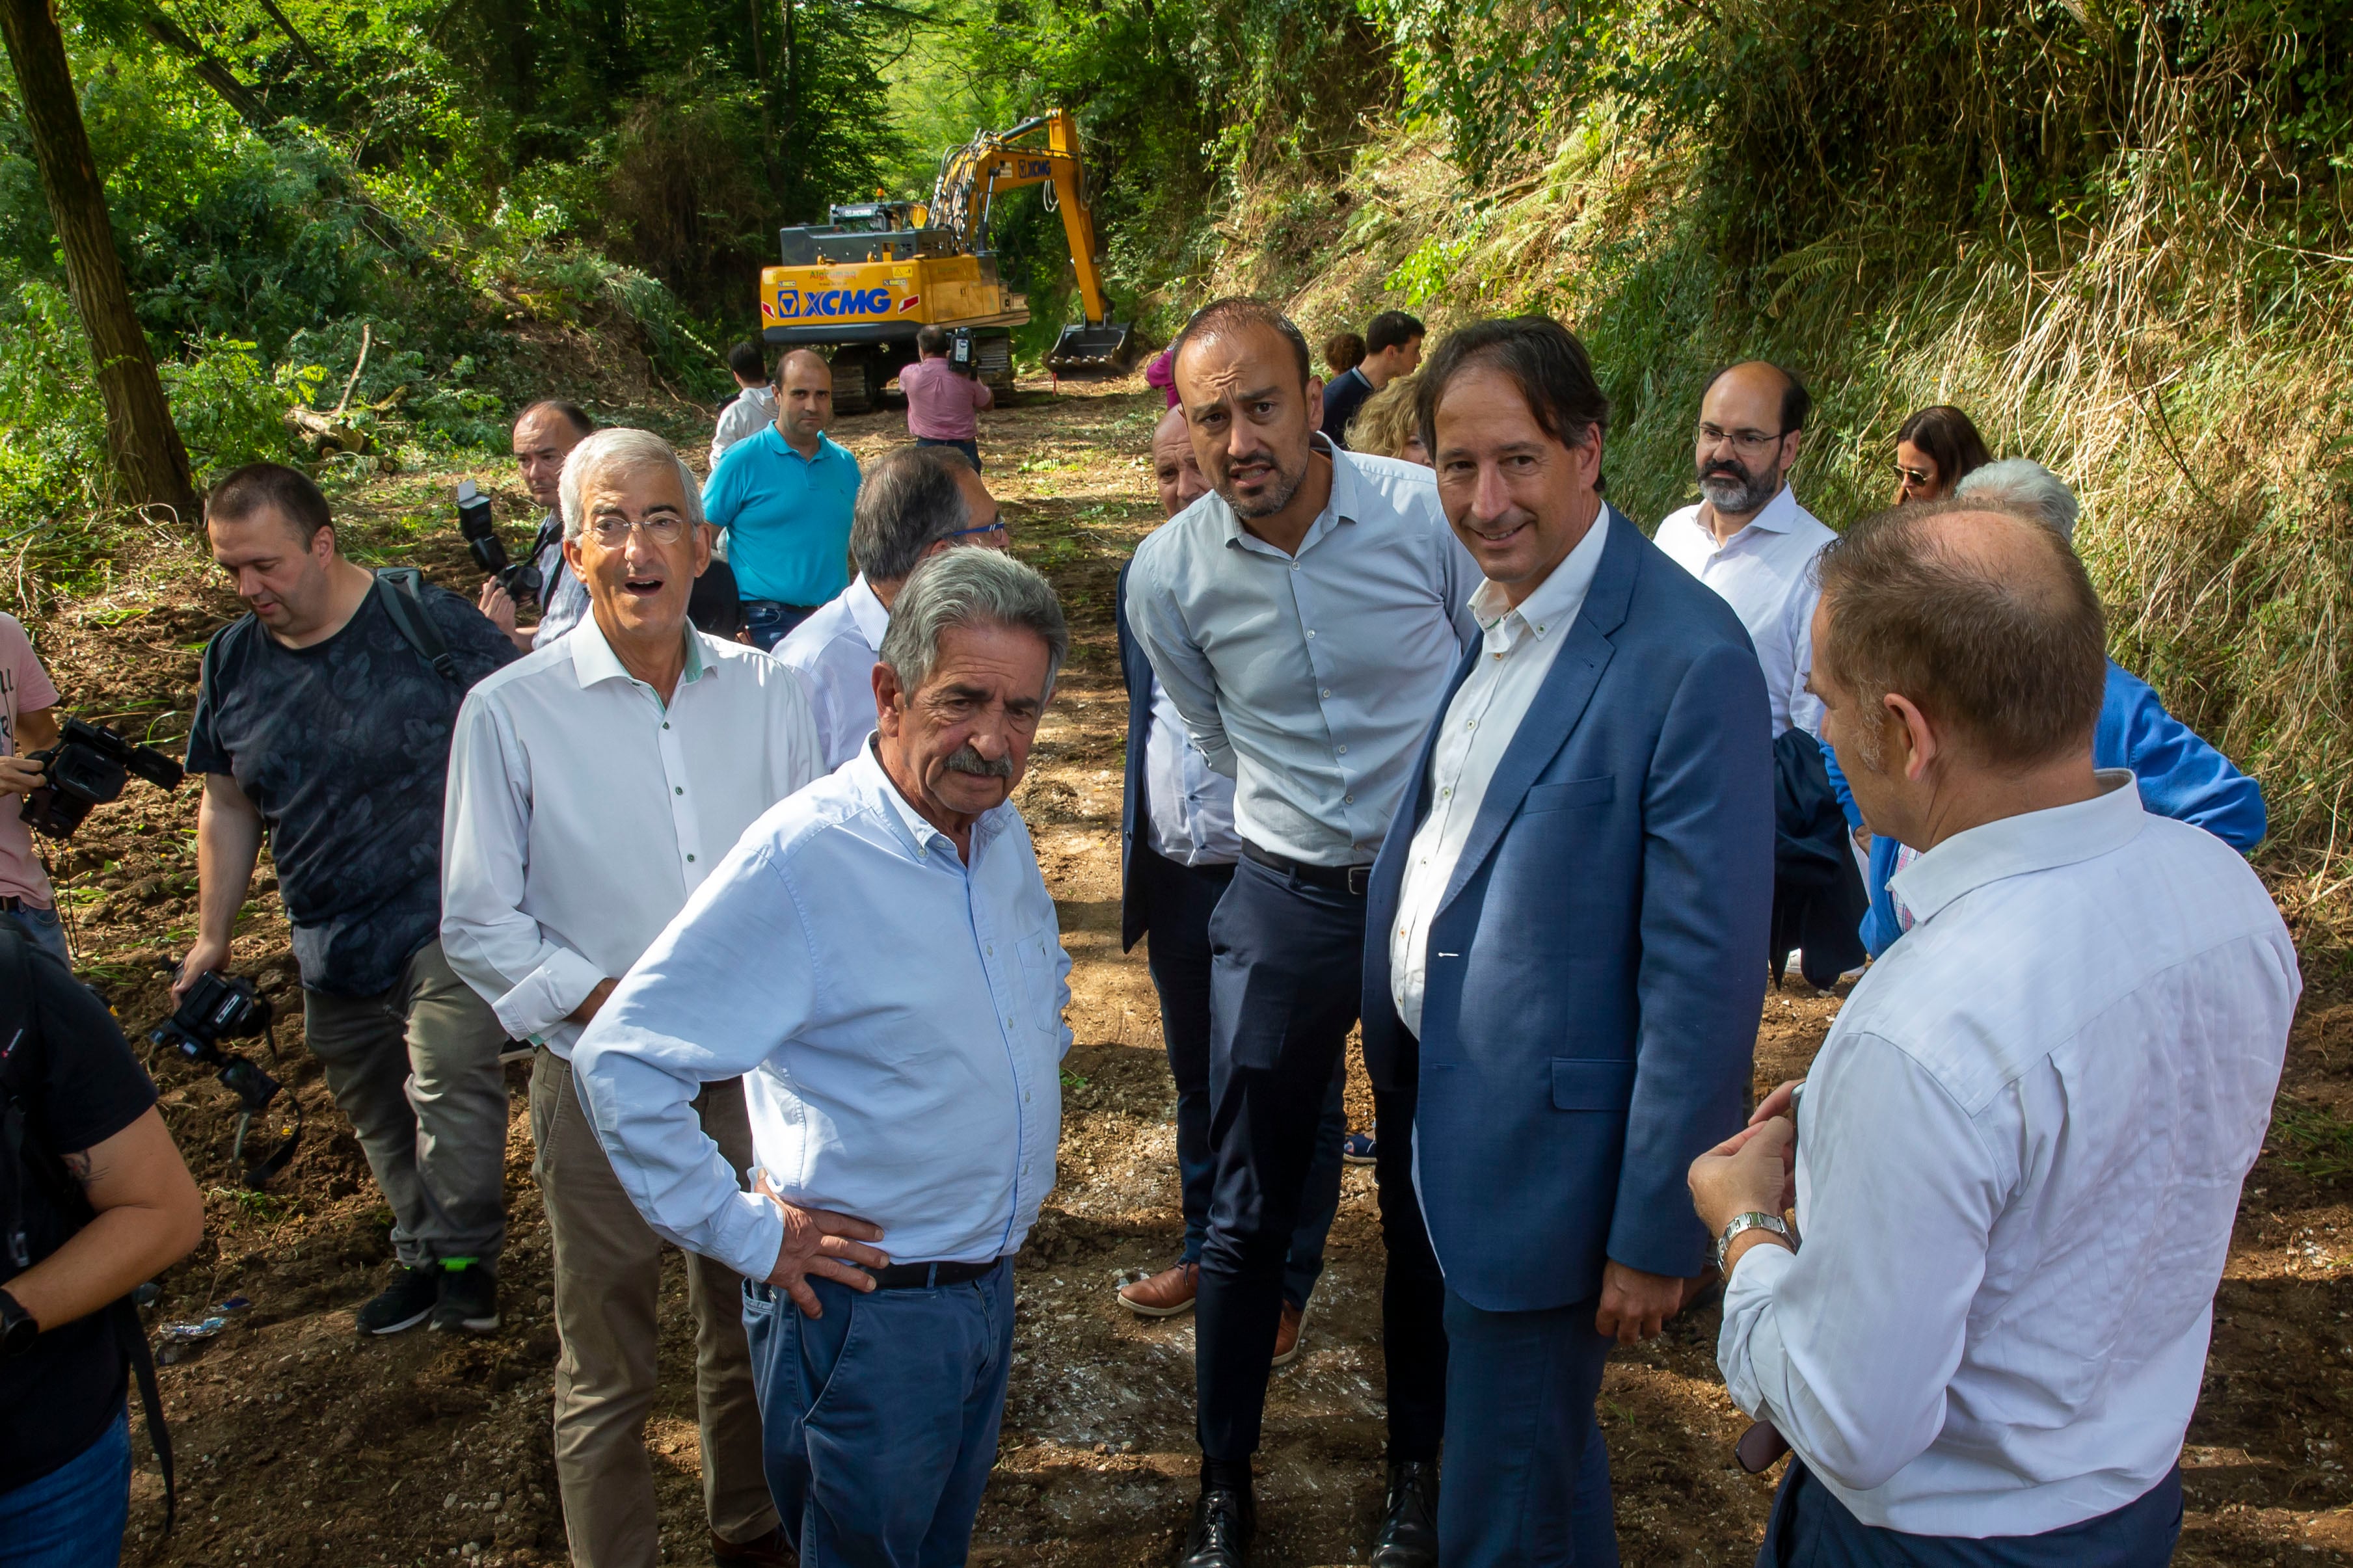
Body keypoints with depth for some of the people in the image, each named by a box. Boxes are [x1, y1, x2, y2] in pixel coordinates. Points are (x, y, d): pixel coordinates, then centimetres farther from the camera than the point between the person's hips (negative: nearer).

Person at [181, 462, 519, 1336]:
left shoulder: (428, 620, -12)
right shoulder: (233, 660, 5)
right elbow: (228, 807, 16)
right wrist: (213, 936, 15)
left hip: (446, 915, -6)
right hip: (331, 940, 6)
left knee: (451, 1085, -13)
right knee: (376, 1112, 14)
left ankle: (466, 1258, 6)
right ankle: (422, 1253, 30)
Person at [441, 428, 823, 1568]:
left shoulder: (766, 692, 0)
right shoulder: (509, 712, -9)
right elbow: (477, 925, -7)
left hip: (754, 1075, 3)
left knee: (752, 1335, 21)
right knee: (605, 1368, 12)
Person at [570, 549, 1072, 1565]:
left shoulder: (1002, 829, -1)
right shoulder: (802, 860, -25)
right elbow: (620, 1062, -25)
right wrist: (744, 1234, -19)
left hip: (990, 1286, 7)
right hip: (866, 1309, -7)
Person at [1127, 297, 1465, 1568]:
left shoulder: (1427, 515, -14)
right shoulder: (1167, 574, -8)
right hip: (1285, 901, 1)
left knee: (1430, 1204, 12)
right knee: (1249, 1211, 8)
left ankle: (1419, 1464, 35)